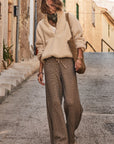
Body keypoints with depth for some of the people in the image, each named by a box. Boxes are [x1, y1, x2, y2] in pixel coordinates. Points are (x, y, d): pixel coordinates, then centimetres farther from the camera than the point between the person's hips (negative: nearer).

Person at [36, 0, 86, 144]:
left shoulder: (69, 18, 15)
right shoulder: (41, 25, 21)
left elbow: (79, 39, 10)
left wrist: (79, 58, -7)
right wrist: (40, 71, 16)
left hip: (67, 62, -2)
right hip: (50, 63, 2)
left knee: (71, 102, -11)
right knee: (54, 102, -9)